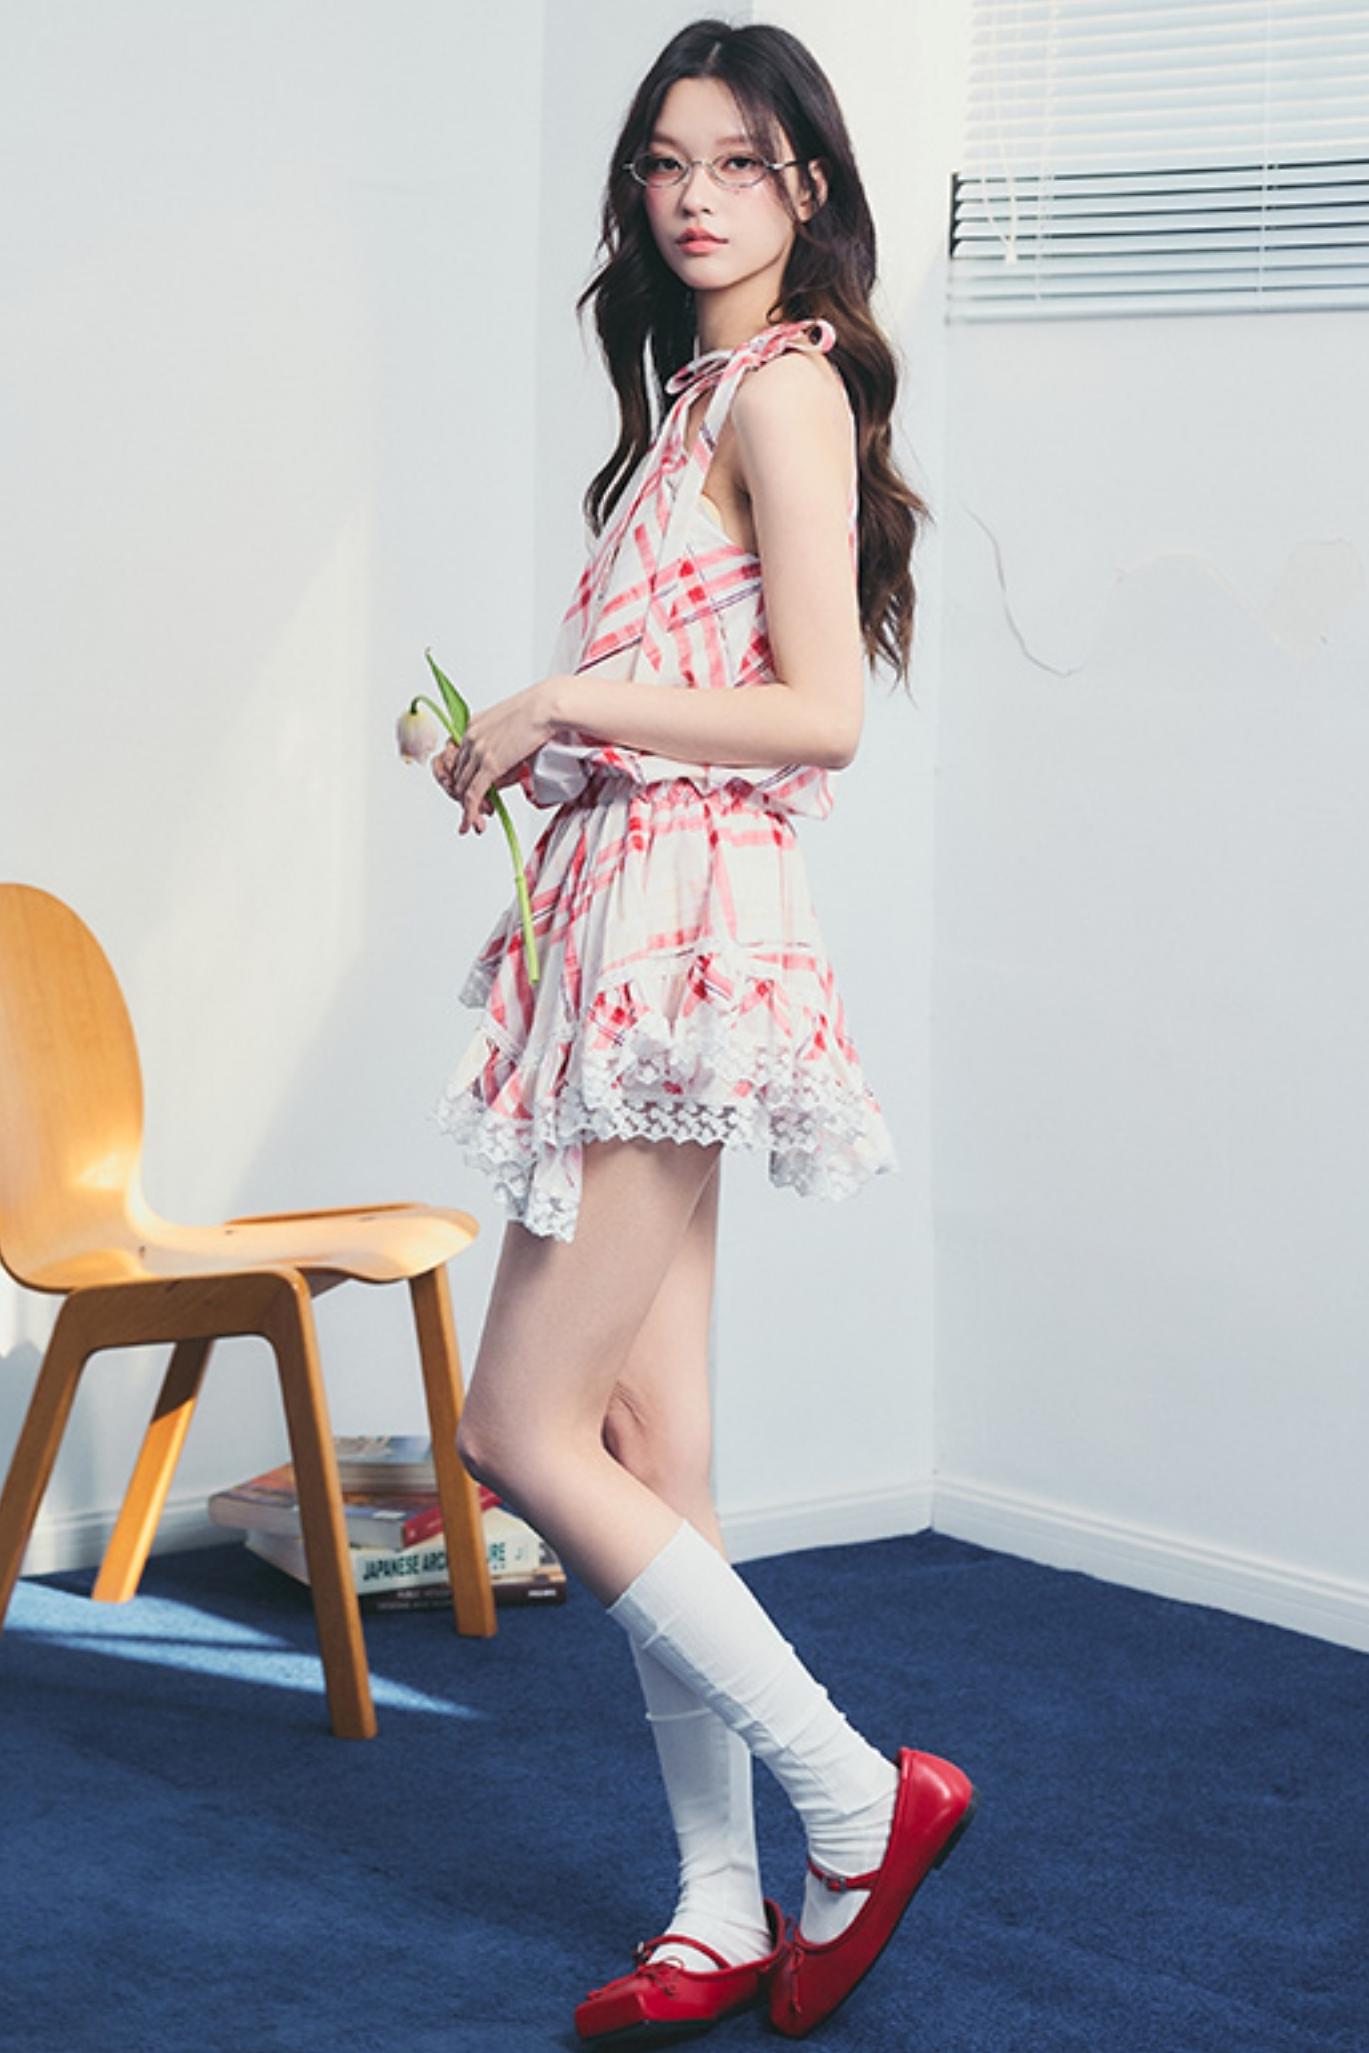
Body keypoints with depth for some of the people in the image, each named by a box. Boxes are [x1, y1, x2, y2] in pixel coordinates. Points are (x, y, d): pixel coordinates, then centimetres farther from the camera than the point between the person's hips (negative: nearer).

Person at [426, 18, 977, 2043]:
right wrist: (523, 742, 9)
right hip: (631, 922, 10)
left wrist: (568, 703, -12)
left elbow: (819, 714, -17)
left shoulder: (784, 384, -8)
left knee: (523, 1428, -8)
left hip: (686, 926, -10)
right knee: (647, 1451, 8)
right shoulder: (701, 391, 20)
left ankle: (857, 1796, 1)